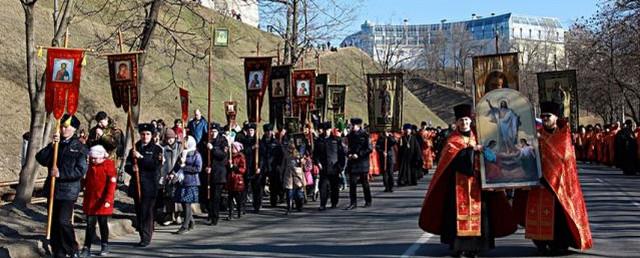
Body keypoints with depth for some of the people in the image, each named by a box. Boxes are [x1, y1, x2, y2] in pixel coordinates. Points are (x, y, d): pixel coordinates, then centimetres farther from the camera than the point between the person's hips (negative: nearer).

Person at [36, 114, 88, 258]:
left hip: (68, 190, -5)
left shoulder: (79, 147, -3)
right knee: (54, 222, 8)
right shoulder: (55, 145, 11)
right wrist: (52, 145, -13)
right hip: (53, 189, 5)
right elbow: (41, 159, -2)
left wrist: (61, 174, -16)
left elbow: (81, 170, -12)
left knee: (63, 221, -12)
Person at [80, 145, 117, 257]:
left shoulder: (109, 165, -10)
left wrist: (108, 200, -22)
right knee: (90, 224, 3)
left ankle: (105, 246, 21)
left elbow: (112, 184, -16)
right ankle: (87, 248, 4)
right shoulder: (91, 166, 9)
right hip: (90, 201, 5)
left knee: (103, 224, 7)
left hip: (102, 202, -5)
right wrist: (85, 199, 21)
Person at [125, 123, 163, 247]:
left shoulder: (156, 149, 3)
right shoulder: (134, 149, 15)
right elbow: (127, 166, 14)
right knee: (139, 212, 5)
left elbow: (157, 164, -12)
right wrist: (132, 168, -10)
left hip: (150, 185, -4)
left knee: (146, 212, -9)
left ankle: (146, 238, -5)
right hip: (136, 185, 4)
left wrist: (141, 157, -17)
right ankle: (143, 236, 14)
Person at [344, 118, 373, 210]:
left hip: (362, 162, -4)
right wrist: (348, 154, 0)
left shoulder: (364, 135, -6)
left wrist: (358, 155, -16)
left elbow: (369, 149, -9)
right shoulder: (350, 136, 10)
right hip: (352, 163, 4)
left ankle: (368, 202, 20)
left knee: (365, 183, 7)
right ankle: (353, 203, 1)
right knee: (352, 183, -2)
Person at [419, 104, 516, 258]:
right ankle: (457, 245, -5)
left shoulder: (476, 137, 15)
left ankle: (473, 245, 0)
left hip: (476, 181, 3)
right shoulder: (453, 139, 4)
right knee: (459, 211, -7)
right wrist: (472, 149, -19)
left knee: (476, 211, -3)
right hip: (459, 181, -3)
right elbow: (453, 155, -14)